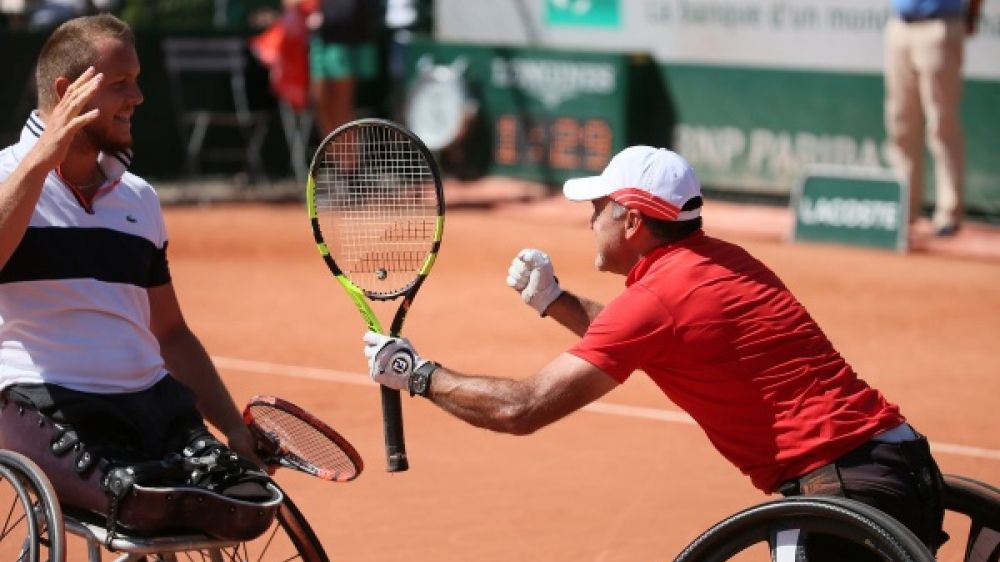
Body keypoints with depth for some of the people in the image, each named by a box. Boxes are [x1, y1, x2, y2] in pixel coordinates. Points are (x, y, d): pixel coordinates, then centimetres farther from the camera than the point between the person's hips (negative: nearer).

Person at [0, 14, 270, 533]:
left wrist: (236, 430, 17)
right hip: (47, 407, -6)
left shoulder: (139, 199, 20)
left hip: (155, 404, 6)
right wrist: (44, 154, -25)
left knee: (251, 500, -15)